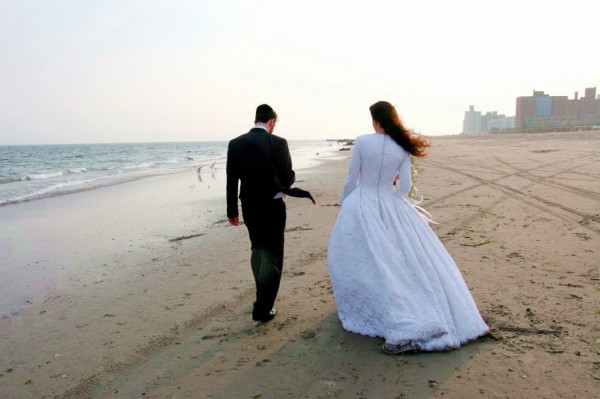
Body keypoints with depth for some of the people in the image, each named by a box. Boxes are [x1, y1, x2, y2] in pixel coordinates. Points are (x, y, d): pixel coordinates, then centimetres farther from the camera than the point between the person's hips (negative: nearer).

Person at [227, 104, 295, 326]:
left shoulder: (235, 144, -2)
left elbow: (231, 181, 0)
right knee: (272, 255, 6)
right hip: (273, 207, -4)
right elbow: (287, 179, -12)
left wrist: (232, 210, 9)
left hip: (249, 207, 4)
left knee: (258, 250, 23)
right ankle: (262, 310, 6)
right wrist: (291, 175, 12)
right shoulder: (278, 143, -13)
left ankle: (264, 297, 39)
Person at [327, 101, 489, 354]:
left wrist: (343, 204, 12)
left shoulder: (362, 142, -8)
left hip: (361, 205, -3)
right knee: (411, 261, 10)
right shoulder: (402, 148, 1)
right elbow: (404, 187, 2)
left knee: (370, 264, 5)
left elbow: (352, 179, -3)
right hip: (390, 206, 3)